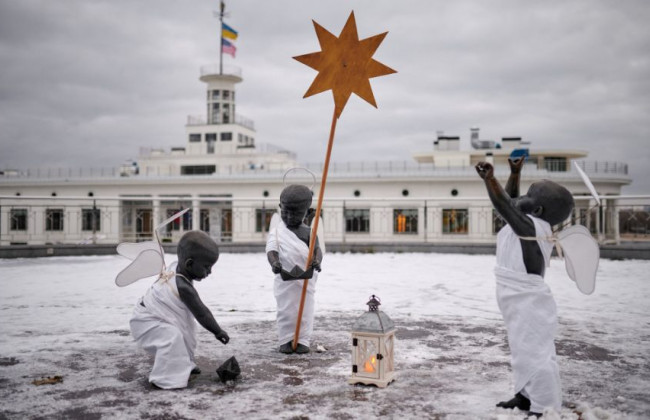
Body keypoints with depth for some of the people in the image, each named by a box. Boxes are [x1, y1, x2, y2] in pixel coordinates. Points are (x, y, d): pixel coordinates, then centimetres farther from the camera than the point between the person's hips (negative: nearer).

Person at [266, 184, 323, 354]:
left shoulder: (308, 232, 6)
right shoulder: (276, 231, 0)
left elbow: (317, 249, -4)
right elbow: (271, 250, -11)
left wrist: (317, 260, -27)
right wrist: (274, 262, -33)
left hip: (306, 278, 2)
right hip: (285, 278, -1)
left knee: (305, 312, 5)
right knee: (285, 311, 4)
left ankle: (302, 341, 14)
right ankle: (286, 341, 15)